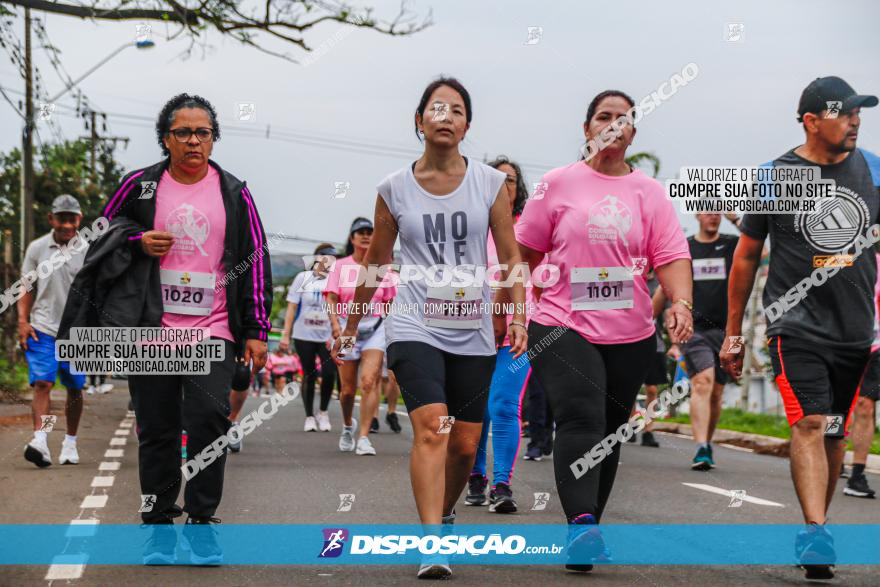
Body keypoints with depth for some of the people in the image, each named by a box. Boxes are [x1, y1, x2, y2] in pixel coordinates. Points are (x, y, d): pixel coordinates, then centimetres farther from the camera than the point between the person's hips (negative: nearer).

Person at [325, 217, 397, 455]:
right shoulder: (341, 266, 7)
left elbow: (389, 303, 12)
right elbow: (331, 299, 0)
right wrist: (335, 324, -15)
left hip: (375, 327, 0)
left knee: (369, 380, -18)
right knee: (348, 388, 4)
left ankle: (364, 437, -17)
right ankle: (347, 426, 34)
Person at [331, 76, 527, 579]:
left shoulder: (491, 183, 3)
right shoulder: (394, 189, 2)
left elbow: (511, 257, 6)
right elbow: (375, 265, 12)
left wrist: (518, 317, -5)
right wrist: (351, 327, 17)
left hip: (473, 333, 2)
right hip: (415, 328, -2)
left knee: (465, 445, 6)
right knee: (431, 427, -20)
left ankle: (445, 511, 36)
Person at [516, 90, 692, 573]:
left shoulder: (649, 191, 8)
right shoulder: (558, 183, 5)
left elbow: (672, 255, -1)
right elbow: (526, 250, 10)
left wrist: (681, 303, -16)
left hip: (629, 333, 3)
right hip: (561, 326, -3)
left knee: (609, 433, 9)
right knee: (580, 419, -22)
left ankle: (590, 525, 21)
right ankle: (580, 525, -33)